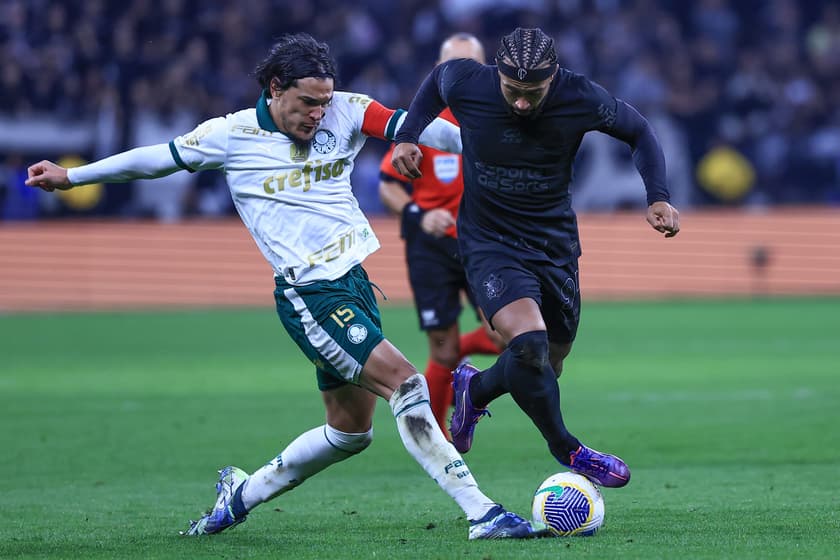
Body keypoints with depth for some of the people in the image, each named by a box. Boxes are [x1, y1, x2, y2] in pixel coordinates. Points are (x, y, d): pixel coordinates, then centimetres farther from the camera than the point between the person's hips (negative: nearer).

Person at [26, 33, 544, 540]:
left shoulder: (345, 112, 4)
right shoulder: (233, 135, -4)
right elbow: (162, 158, 9)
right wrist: (71, 176, 16)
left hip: (355, 282, 6)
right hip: (311, 294, -6)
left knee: (350, 431, 14)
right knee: (405, 384, -18)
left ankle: (244, 492, 33)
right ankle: (481, 512, -19)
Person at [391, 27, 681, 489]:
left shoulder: (581, 99, -17)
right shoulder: (465, 84, -17)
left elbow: (638, 131, 1)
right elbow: (436, 80, 9)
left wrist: (658, 198, -10)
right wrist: (407, 136, -3)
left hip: (555, 244, 3)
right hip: (490, 244, -3)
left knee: (547, 368, 14)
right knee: (529, 343, -27)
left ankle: (474, 390, 46)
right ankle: (567, 451, -6)